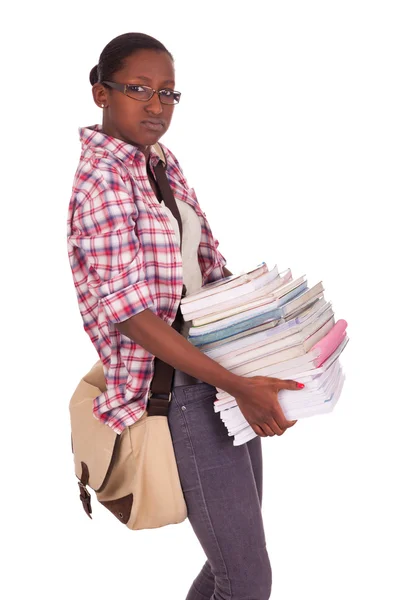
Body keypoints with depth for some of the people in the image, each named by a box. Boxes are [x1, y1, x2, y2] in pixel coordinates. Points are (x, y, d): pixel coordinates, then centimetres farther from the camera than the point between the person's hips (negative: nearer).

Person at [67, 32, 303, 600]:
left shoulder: (165, 164, 10)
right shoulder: (101, 179, -16)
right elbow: (128, 311, -22)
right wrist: (238, 385, -26)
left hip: (222, 371, 9)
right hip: (177, 388, -9)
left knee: (237, 550, 20)